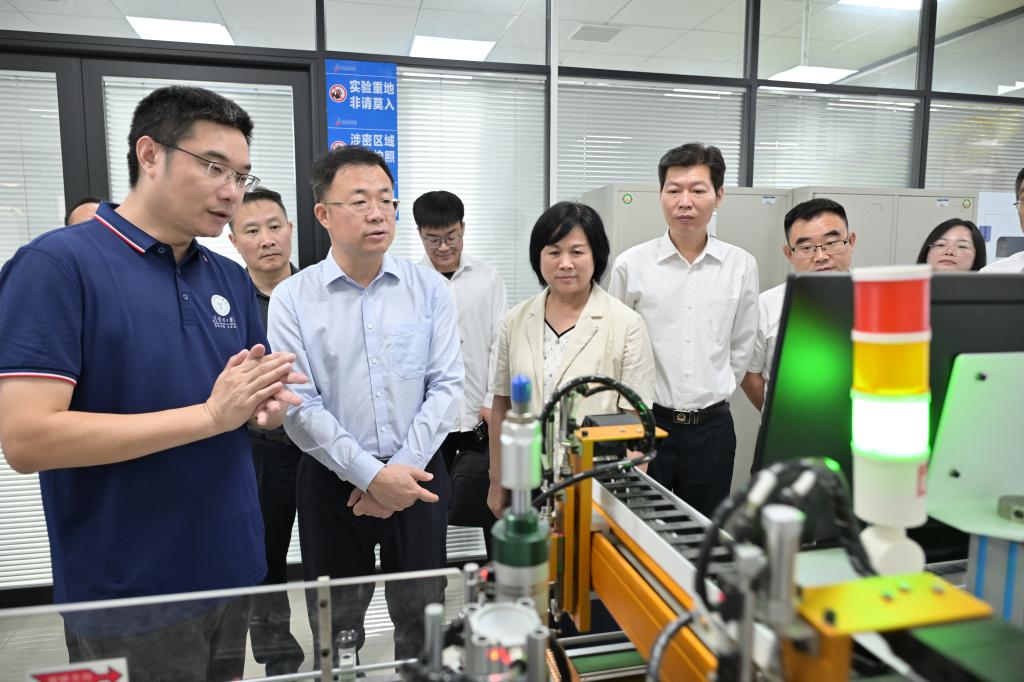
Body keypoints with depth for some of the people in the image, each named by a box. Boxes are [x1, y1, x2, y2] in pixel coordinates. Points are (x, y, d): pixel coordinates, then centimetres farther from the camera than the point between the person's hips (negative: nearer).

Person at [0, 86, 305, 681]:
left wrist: (268, 402, -14)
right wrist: (211, 414, -24)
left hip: (233, 571, 6)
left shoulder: (232, 279, 5)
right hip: (128, 598, -6)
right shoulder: (57, 264, -13)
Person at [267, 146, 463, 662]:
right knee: (336, 630, 17)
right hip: (333, 482, -1)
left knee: (422, 624, 16)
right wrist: (371, 475, -15)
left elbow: (446, 385, -5)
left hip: (417, 476, 1)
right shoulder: (292, 299, -6)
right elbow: (299, 406, -10)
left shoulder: (430, 289, -1)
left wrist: (402, 467, -12)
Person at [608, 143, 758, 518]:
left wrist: (713, 395, 11)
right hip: (646, 422, -2)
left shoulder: (742, 266, 1)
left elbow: (742, 348, 11)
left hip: (711, 427, 2)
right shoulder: (631, 265, -5)